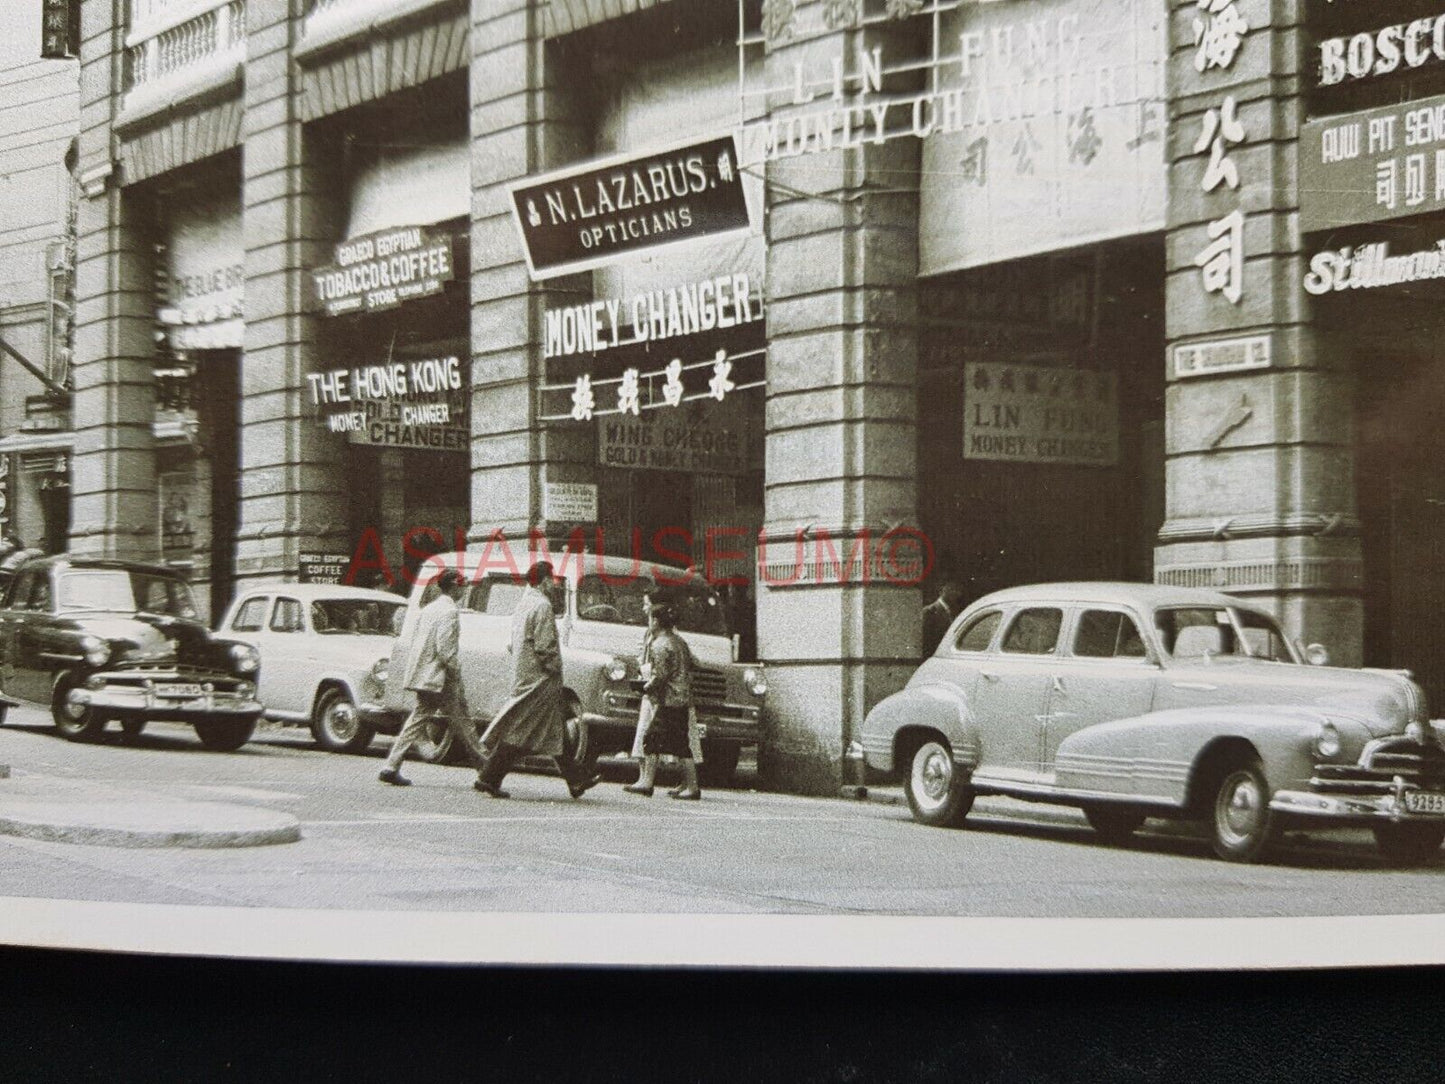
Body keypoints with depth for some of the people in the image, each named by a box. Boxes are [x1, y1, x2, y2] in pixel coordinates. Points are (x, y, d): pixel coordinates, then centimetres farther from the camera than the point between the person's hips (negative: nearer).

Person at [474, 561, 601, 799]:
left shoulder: (523, 604, 14)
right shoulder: (542, 606, -15)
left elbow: (513, 644, 18)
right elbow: (545, 646, -21)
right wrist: (555, 669, -8)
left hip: (523, 678, 10)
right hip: (539, 680, -10)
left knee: (556, 732, 13)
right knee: (521, 731, -7)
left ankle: (577, 779, 19)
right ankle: (489, 778, -7)